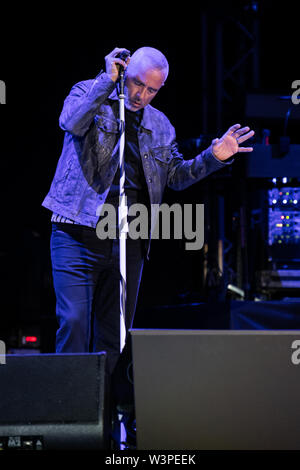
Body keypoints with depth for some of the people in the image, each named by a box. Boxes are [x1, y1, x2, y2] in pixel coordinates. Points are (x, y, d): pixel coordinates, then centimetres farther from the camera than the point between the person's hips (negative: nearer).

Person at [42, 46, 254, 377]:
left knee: (113, 331, 7)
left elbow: (175, 176, 16)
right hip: (79, 234, -4)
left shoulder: (160, 126, 16)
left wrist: (214, 158, 2)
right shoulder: (88, 93, 4)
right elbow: (71, 123, -17)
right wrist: (108, 79, -18)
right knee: (74, 321, -12)